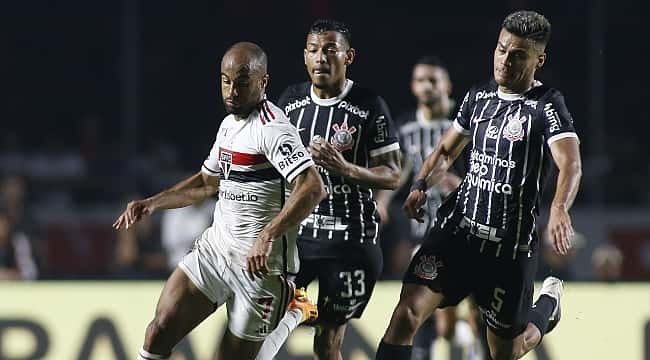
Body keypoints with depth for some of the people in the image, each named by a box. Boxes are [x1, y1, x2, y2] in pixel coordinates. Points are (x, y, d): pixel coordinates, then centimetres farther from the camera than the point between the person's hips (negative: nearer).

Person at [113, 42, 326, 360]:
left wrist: (268, 236, -39)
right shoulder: (229, 123, 13)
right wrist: (152, 203, 18)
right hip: (215, 246, 8)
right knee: (161, 330, -5)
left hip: (260, 262, -8)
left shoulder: (271, 128, -17)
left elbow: (312, 188, -30)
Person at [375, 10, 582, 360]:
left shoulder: (546, 106, -9)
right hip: (458, 226, 4)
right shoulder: (478, 96, 9)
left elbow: (570, 164, -25)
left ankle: (548, 302, 44)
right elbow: (446, 150, 22)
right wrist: (421, 185, 1)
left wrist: (559, 209, -45)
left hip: (510, 245, -4)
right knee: (408, 313, -18)